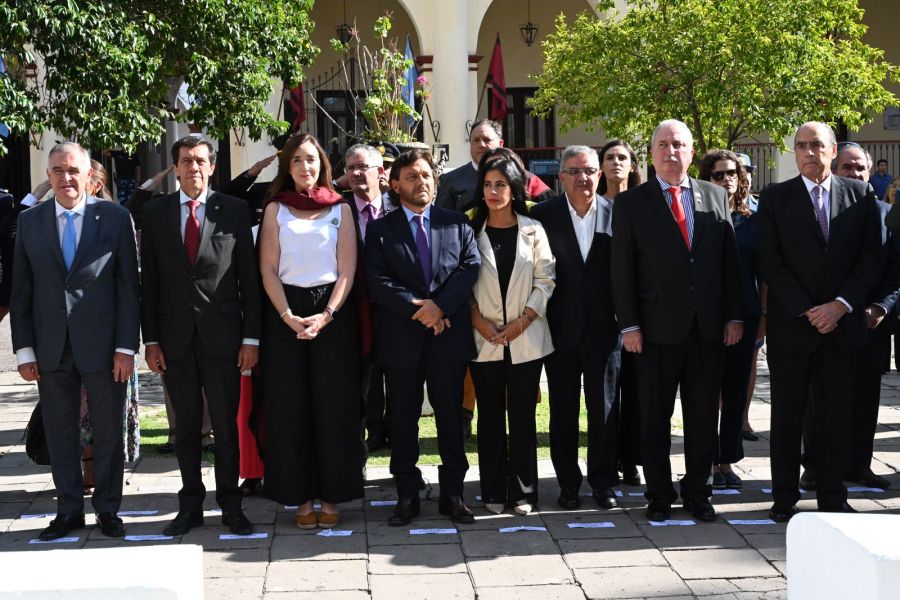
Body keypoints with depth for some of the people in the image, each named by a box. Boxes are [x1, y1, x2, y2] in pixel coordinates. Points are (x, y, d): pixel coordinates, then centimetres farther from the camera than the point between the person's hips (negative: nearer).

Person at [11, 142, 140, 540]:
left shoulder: (115, 218, -1)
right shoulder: (30, 221, 6)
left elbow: (128, 287, -2)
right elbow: (20, 291, 7)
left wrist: (126, 347, -8)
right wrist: (24, 349, 1)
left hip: (101, 344, -2)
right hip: (51, 348, 2)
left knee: (108, 432, 7)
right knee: (59, 433, 10)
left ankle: (107, 508, 21)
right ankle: (69, 510, 22)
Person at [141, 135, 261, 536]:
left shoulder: (234, 211, 2)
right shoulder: (155, 212, 6)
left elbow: (249, 277, 2)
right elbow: (149, 280, 5)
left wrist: (251, 337, -3)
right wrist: (150, 339, 0)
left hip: (222, 333, -1)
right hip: (175, 334, 2)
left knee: (226, 425, 5)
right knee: (186, 425, 9)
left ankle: (230, 505, 15)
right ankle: (191, 506, 19)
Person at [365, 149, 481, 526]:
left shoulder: (457, 224, 10)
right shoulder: (380, 230, 5)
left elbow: (471, 266, -2)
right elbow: (377, 281, -6)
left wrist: (439, 305, -15)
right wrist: (417, 309, -16)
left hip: (449, 335, 1)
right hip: (400, 338, -1)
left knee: (451, 417, 7)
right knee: (403, 420, 5)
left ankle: (452, 494, 15)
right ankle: (407, 497, 13)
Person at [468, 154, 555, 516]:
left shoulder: (533, 230, 5)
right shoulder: (471, 230, 4)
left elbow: (545, 280, 2)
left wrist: (523, 321, -9)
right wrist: (480, 322, -10)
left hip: (526, 338, 0)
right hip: (484, 338, 0)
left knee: (523, 415, 2)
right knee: (490, 415, 4)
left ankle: (523, 491, 9)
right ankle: (493, 492, 11)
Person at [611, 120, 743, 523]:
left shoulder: (716, 197, 9)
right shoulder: (631, 203, 1)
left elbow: (730, 260, 9)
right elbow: (622, 269, -2)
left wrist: (734, 315, 3)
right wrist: (629, 325, -8)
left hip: (708, 326, 2)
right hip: (657, 327, -2)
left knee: (703, 416, 9)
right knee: (655, 418, 5)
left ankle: (697, 493, 21)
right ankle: (659, 495, 16)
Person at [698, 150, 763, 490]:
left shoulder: (751, 221, 7)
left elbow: (762, 270, 10)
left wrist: (764, 315, 6)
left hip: (743, 317, 3)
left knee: (736, 391, 8)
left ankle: (727, 460, 18)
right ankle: (710, 462, 12)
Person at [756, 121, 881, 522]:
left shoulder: (861, 195, 7)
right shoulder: (775, 198, 2)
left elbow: (871, 257, 2)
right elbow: (769, 262, -3)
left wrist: (841, 305, -10)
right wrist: (807, 310, -11)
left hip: (842, 323, 1)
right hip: (791, 324, -1)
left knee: (836, 414, 6)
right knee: (787, 414, 4)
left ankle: (832, 496, 16)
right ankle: (785, 498, 12)